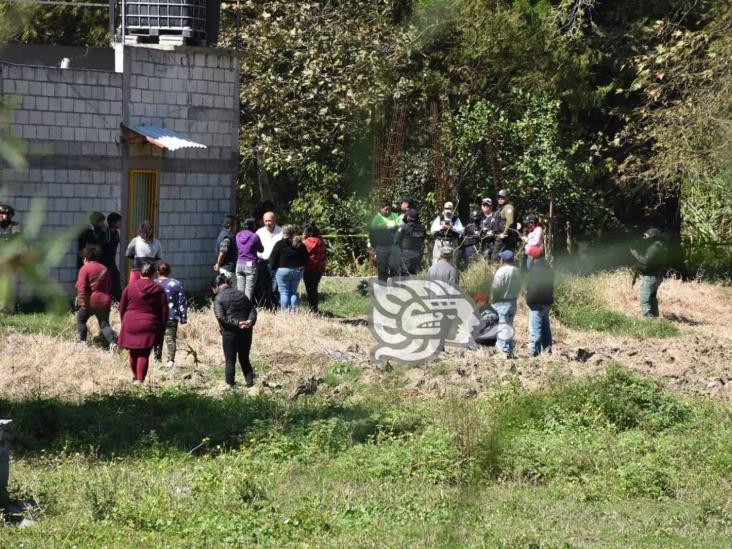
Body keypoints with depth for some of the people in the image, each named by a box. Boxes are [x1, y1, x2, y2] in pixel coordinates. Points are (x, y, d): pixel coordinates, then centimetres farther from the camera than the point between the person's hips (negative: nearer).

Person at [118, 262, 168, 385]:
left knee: (133, 353, 15)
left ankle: (135, 377, 30)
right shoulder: (159, 290, -1)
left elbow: (122, 307, 7)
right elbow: (164, 311, 2)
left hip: (130, 325, 1)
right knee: (144, 355, 0)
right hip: (149, 327, -1)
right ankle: (140, 380, -7)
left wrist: (124, 322, 19)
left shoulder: (130, 286, 1)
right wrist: (162, 329, 10)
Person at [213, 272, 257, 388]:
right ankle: (250, 382, 8)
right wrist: (251, 321, -11)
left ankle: (230, 385, 4)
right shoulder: (241, 294, 11)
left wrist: (236, 323, -18)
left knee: (230, 361, 4)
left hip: (230, 332, -5)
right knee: (245, 359, 16)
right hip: (246, 331, 5)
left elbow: (221, 317, -17)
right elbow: (253, 310, 5)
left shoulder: (219, 298, -6)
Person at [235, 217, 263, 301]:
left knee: (240, 290, 7)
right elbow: (261, 250, 6)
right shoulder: (254, 236, -9)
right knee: (249, 291, -4)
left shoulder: (238, 235, 5)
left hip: (239, 265, 5)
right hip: (250, 265, -5)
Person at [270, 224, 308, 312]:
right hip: (297, 271, 4)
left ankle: (285, 310, -5)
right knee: (293, 292, 11)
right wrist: (302, 267, 17)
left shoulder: (280, 244, -6)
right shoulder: (300, 244, 9)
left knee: (284, 292, 0)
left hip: (283, 270, -4)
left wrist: (272, 268, 3)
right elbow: (305, 258, 13)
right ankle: (293, 310, 4)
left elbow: (273, 258, -6)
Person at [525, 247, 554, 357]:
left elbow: (531, 287, -21)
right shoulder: (548, 268, 11)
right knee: (545, 327, 16)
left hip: (537, 303, -9)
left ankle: (534, 352, -8)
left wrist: (529, 301, -11)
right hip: (547, 302, 9)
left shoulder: (535, 269, -19)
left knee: (535, 328, -7)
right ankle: (547, 349, 21)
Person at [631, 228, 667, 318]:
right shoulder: (661, 247, 11)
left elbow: (646, 262, -26)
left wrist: (636, 255, -14)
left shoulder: (654, 248, -20)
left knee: (645, 301, -9)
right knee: (653, 299, 20)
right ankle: (655, 317, 25)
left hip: (650, 277, -10)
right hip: (657, 276, 10)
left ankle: (647, 318, -13)